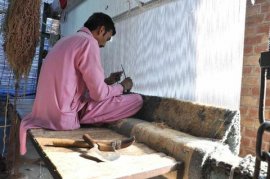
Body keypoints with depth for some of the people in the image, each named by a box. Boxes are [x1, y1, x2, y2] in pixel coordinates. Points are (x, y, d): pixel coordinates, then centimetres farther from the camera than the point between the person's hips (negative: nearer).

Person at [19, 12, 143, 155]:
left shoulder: (66, 41, 18)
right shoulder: (89, 42, -12)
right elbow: (99, 93, -14)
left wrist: (107, 81, 22)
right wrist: (122, 86, 5)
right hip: (65, 117, -10)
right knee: (137, 100, -8)